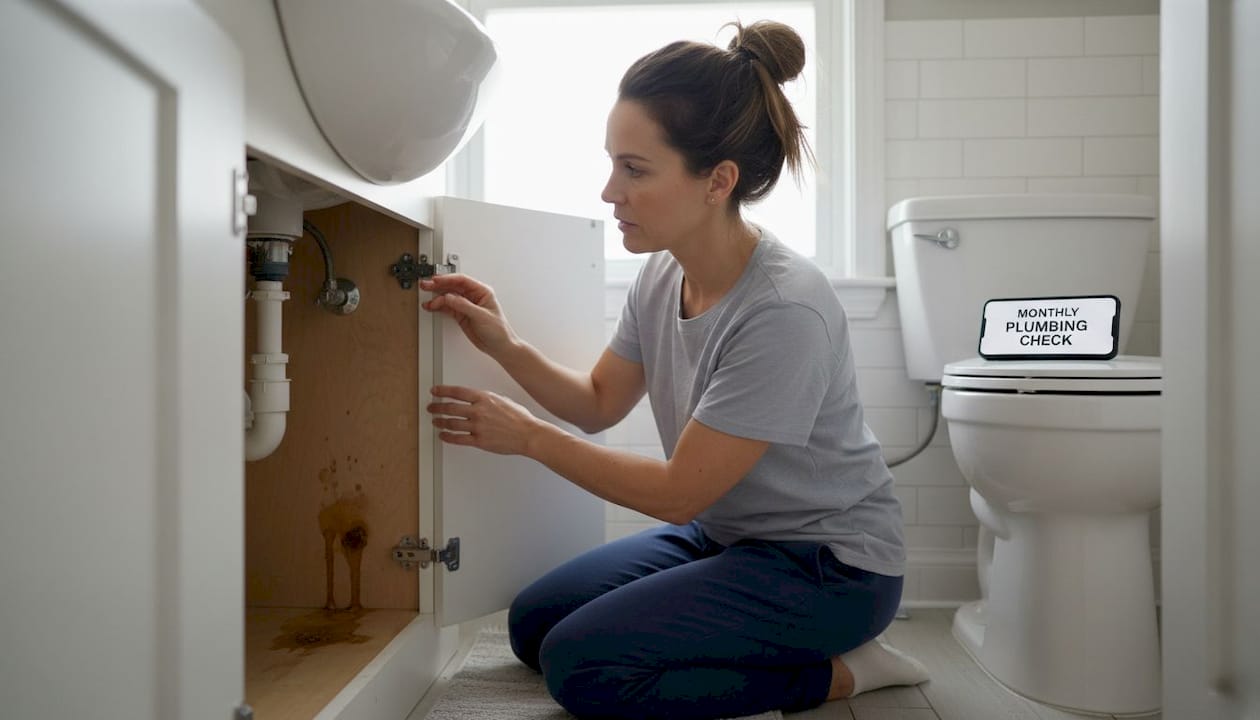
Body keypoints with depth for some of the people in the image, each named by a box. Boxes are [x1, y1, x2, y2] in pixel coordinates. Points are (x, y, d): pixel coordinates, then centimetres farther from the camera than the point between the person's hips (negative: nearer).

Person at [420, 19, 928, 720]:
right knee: (534, 623, 7)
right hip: (726, 533, 8)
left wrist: (527, 435, -16)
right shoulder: (663, 273, -6)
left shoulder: (784, 312, -30)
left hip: (829, 564, -8)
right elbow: (601, 402, 7)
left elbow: (678, 491, -23)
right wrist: (506, 346, -9)